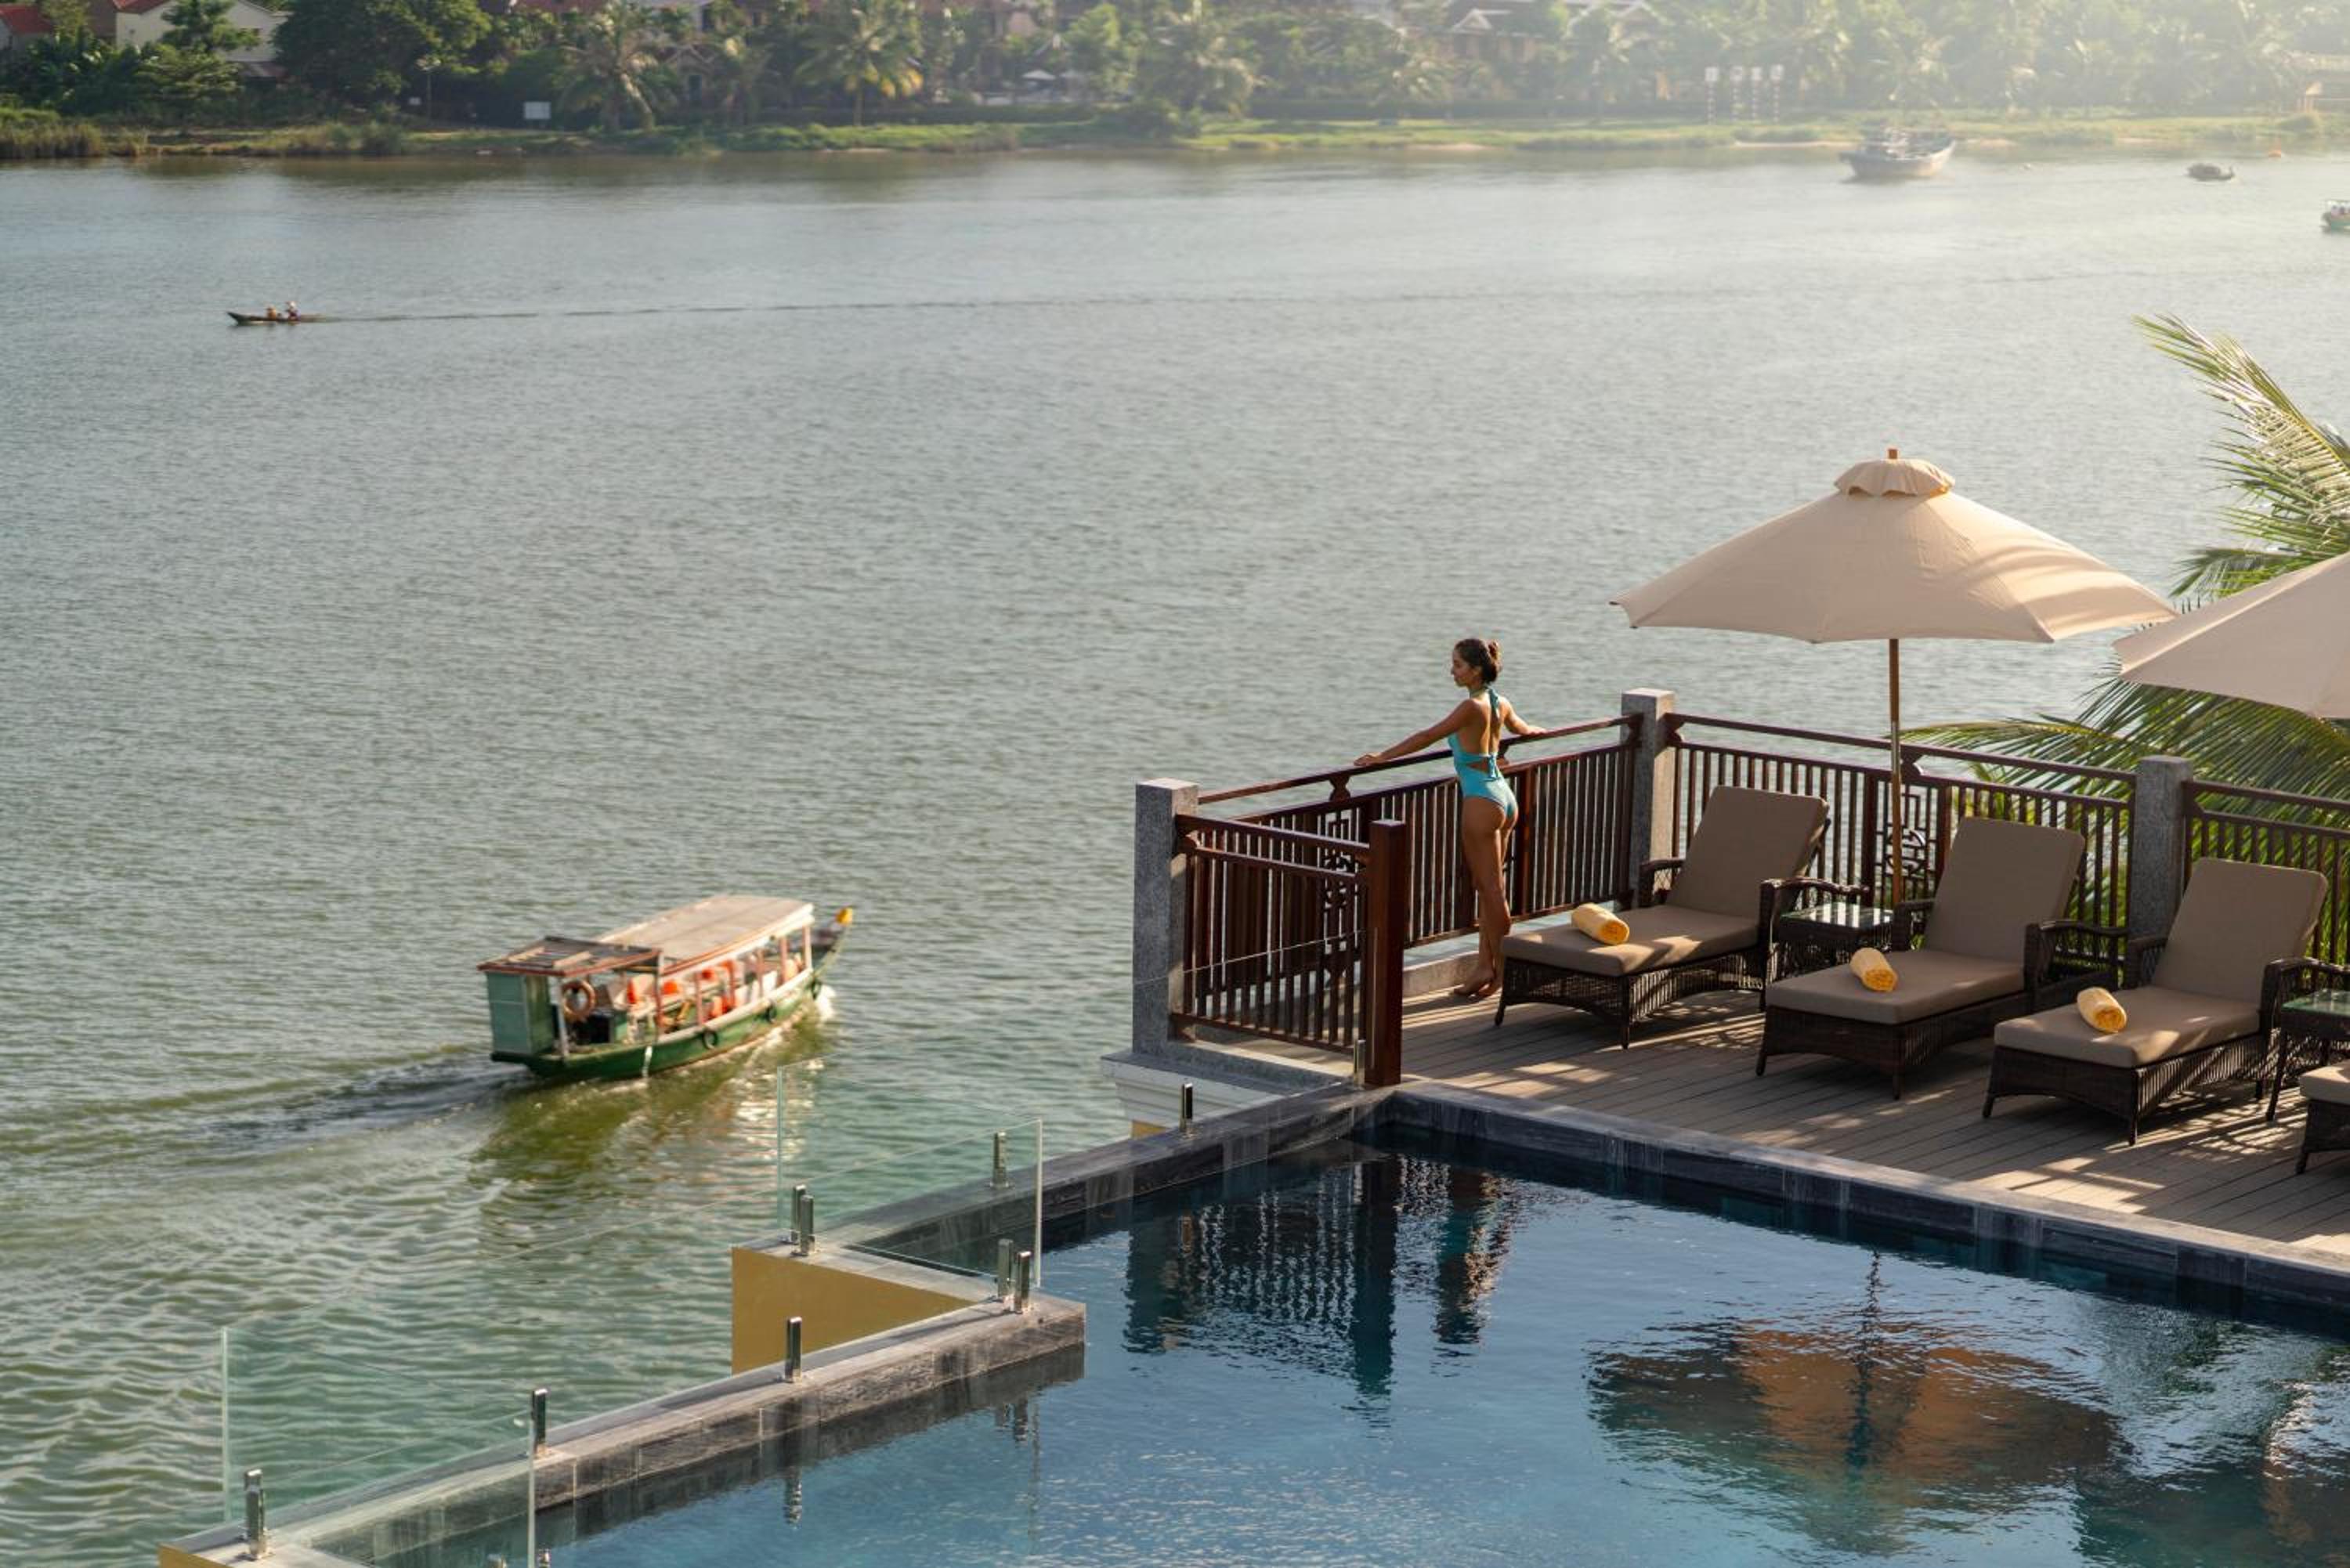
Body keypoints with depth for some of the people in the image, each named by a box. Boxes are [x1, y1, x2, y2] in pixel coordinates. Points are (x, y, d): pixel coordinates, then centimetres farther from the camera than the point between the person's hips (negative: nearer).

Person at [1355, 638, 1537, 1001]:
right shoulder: (1500, 703, 9)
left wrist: (1382, 757, -19)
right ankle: (1485, 967, 12)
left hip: (1481, 801, -9)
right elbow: (1524, 730, 30)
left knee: (1491, 890, -1)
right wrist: (1540, 732, 54)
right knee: (1487, 888, 11)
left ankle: (1504, 969, 4)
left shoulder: (1472, 706, -17)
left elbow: (1428, 736, -21)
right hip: (1504, 797, 9)